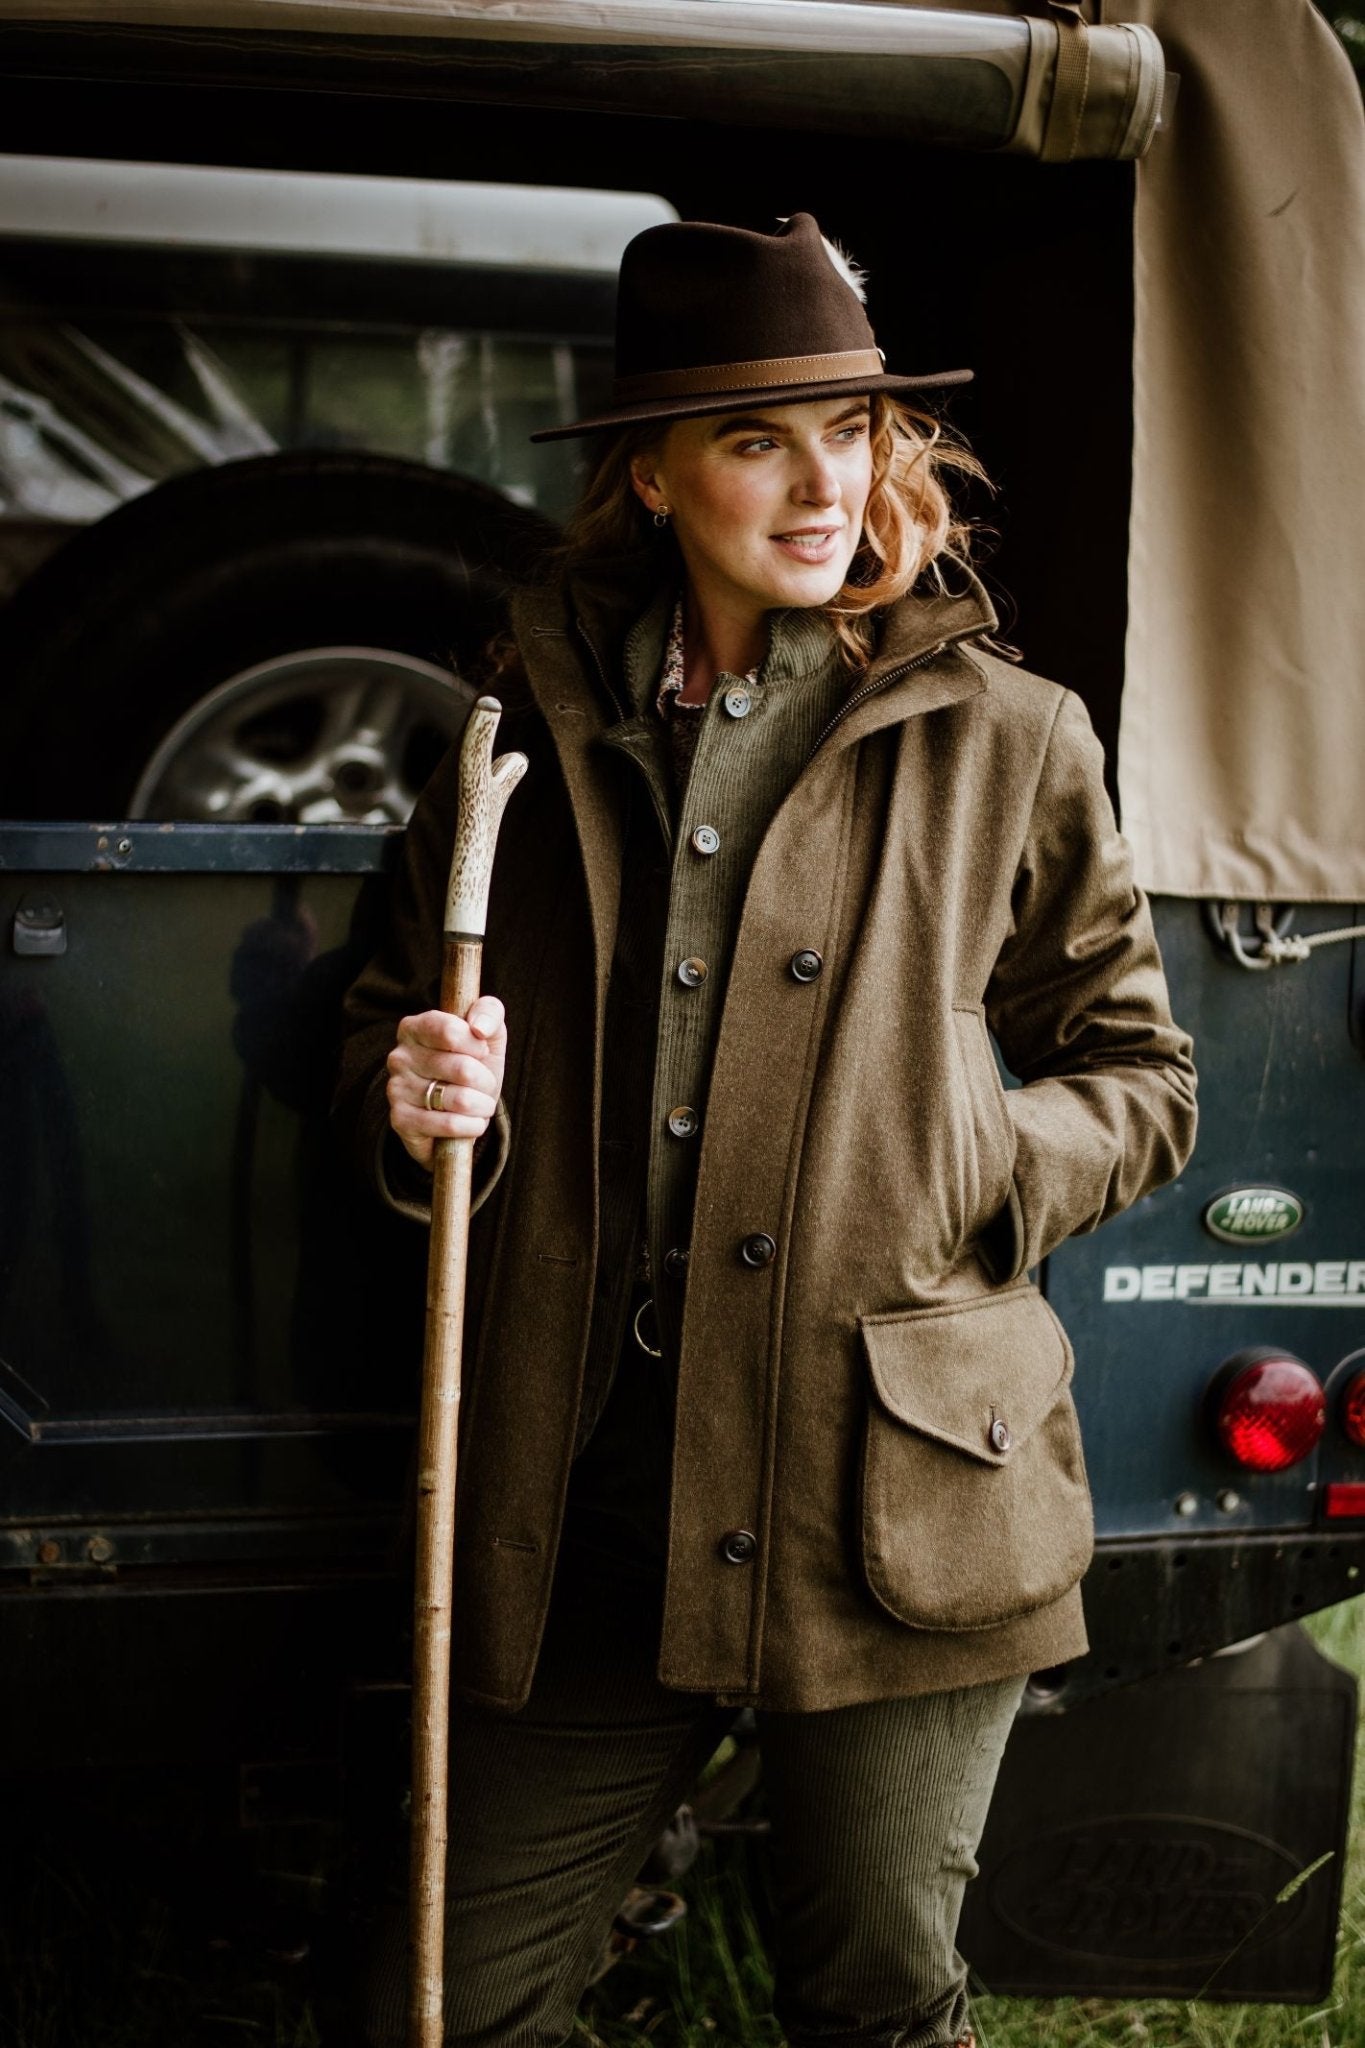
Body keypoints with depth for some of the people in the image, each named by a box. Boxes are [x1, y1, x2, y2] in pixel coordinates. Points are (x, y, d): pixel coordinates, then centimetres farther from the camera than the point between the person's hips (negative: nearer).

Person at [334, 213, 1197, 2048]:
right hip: (587, 1503, 2)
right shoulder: (528, 731, 9)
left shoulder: (1004, 744, 4)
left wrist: (959, 1165, -9)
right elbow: (390, 1039, 17)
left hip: (892, 1494, -2)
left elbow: (1139, 1080, 10)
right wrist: (413, 1108, -6)